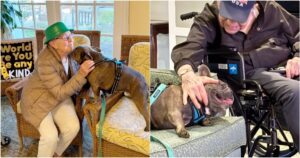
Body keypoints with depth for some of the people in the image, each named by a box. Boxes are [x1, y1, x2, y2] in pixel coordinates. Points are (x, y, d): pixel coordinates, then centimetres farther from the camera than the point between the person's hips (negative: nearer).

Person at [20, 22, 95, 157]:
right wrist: (81, 74, -36)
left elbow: (72, 77, 6)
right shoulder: (45, 61, -32)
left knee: (73, 127, -13)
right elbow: (60, 93, -30)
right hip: (38, 99, -6)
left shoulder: (66, 52, -10)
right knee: (50, 135, -24)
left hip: (59, 95, 6)